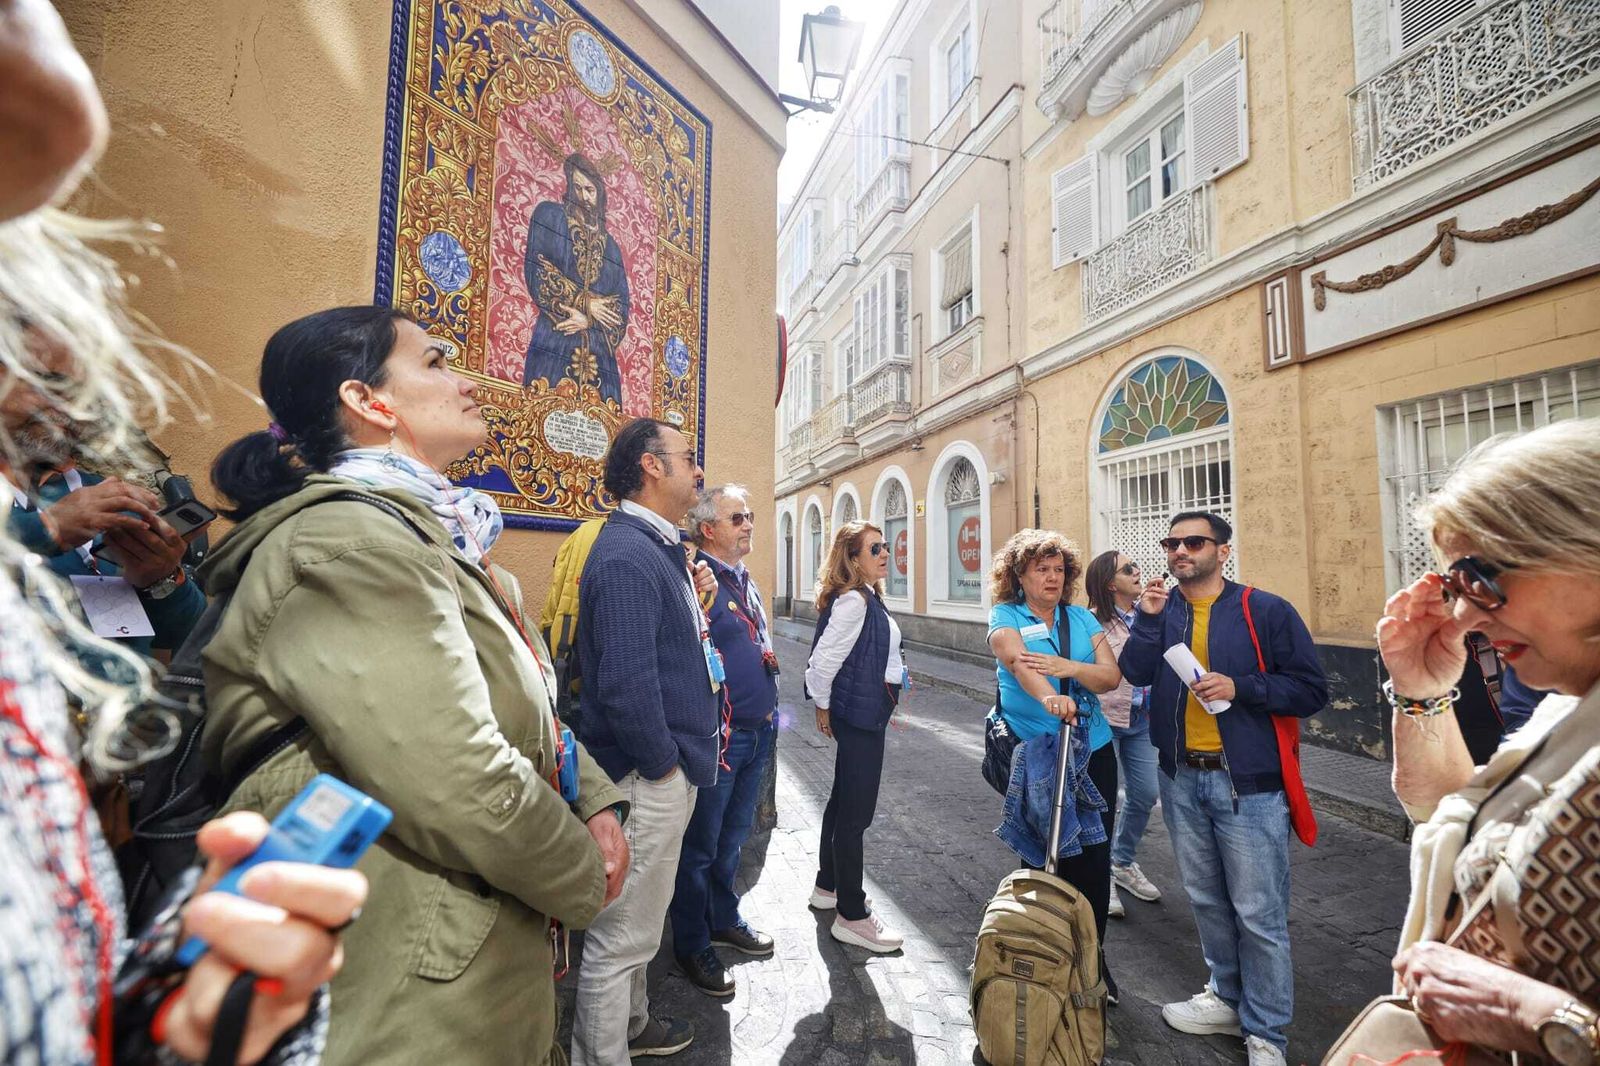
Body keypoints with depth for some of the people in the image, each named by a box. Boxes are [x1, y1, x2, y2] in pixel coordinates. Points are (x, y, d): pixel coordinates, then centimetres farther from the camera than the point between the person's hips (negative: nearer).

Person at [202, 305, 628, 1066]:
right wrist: (586, 878, -13)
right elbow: (463, 789, -31)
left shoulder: (424, 536, 8)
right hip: (415, 1000, -9)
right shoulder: (351, 546, -23)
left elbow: (527, 709, 12)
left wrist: (594, 802, -3)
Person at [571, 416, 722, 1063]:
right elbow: (625, 684, -30)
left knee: (636, 923, 28)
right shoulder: (627, 555, -23)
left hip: (666, 770, 10)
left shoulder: (656, 548, 9)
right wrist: (662, 764, -18)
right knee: (622, 936, 10)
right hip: (649, 778, -10)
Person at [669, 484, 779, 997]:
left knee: (732, 837, 24)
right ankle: (692, 945, 30)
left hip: (757, 733, 8)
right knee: (700, 845, 10)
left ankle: (724, 919, 43)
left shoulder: (746, 581, 12)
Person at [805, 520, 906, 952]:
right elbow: (823, 660, -22)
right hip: (859, 716, -10)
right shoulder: (853, 601, -21)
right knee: (856, 813, 0)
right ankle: (852, 917, 14)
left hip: (866, 714, 10)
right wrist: (823, 707, -7)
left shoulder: (866, 599, 10)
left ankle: (828, 887, 38)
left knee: (843, 802, 21)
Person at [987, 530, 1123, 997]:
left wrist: (1070, 667, -22)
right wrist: (1049, 697, -44)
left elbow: (1112, 676, -3)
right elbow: (1018, 661, -25)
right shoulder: (1006, 617, -4)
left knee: (1095, 856, 8)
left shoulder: (1083, 619, 8)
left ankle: (1093, 957, 28)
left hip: (1093, 750, 4)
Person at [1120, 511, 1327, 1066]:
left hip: (1247, 784, -4)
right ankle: (1228, 998, 39)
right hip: (1182, 780, 5)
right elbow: (1136, 672, -10)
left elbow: (1312, 690, -8)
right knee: (1206, 900, 19)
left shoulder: (1266, 611, -8)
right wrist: (1149, 620, -20)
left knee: (1259, 915, 5)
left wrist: (1239, 687, -20)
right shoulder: (1161, 610, 4)